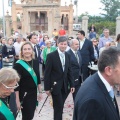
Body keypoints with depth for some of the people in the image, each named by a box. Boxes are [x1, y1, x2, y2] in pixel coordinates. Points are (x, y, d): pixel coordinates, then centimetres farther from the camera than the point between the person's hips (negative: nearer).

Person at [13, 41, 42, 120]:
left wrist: (40, 92, 11)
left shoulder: (36, 62, 2)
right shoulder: (18, 64, -13)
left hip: (34, 93, 5)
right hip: (24, 95, -5)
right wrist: (17, 100, -15)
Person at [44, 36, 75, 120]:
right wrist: (47, 88, -11)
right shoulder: (51, 56, -11)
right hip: (55, 86, -5)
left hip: (65, 86, 5)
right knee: (58, 107, -3)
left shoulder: (67, 56, 6)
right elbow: (47, 73, -10)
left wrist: (72, 85, 6)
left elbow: (69, 71, 11)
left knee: (60, 107, 10)